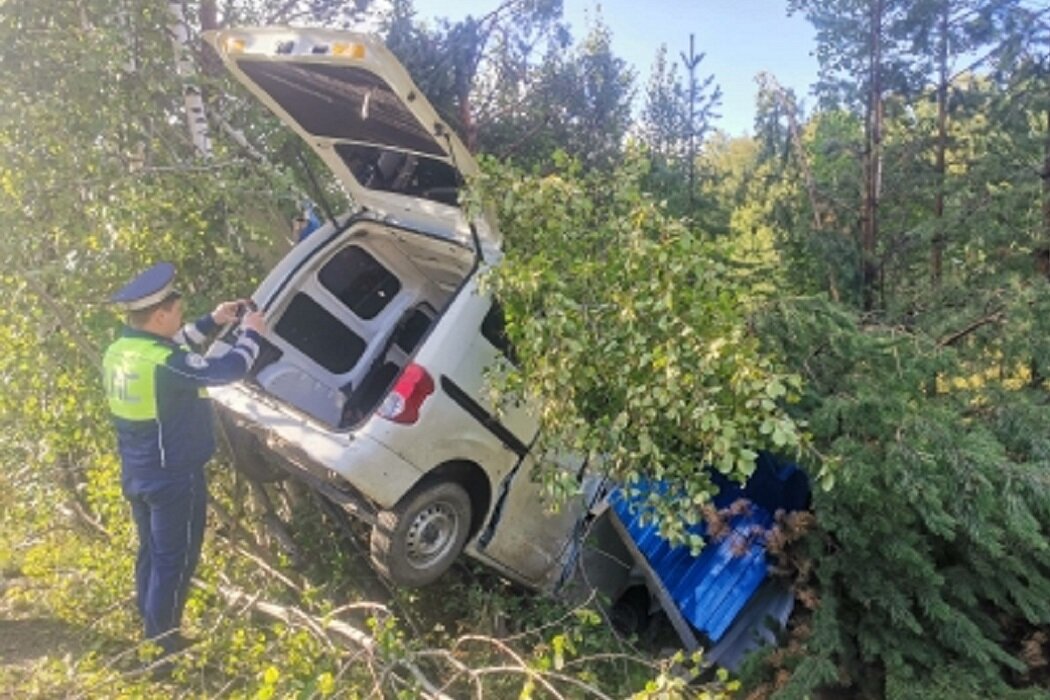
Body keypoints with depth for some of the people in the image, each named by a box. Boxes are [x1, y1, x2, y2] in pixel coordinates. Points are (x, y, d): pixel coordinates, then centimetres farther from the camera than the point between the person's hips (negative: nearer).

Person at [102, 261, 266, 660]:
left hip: (136, 474, 9)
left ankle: (150, 629, 36)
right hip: (173, 478, -9)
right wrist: (251, 334, -7)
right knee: (175, 559, 6)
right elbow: (228, 369, -23)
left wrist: (212, 322, 15)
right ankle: (164, 640, 18)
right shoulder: (165, 365, -27)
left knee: (151, 551, 22)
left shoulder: (120, 352, 0)